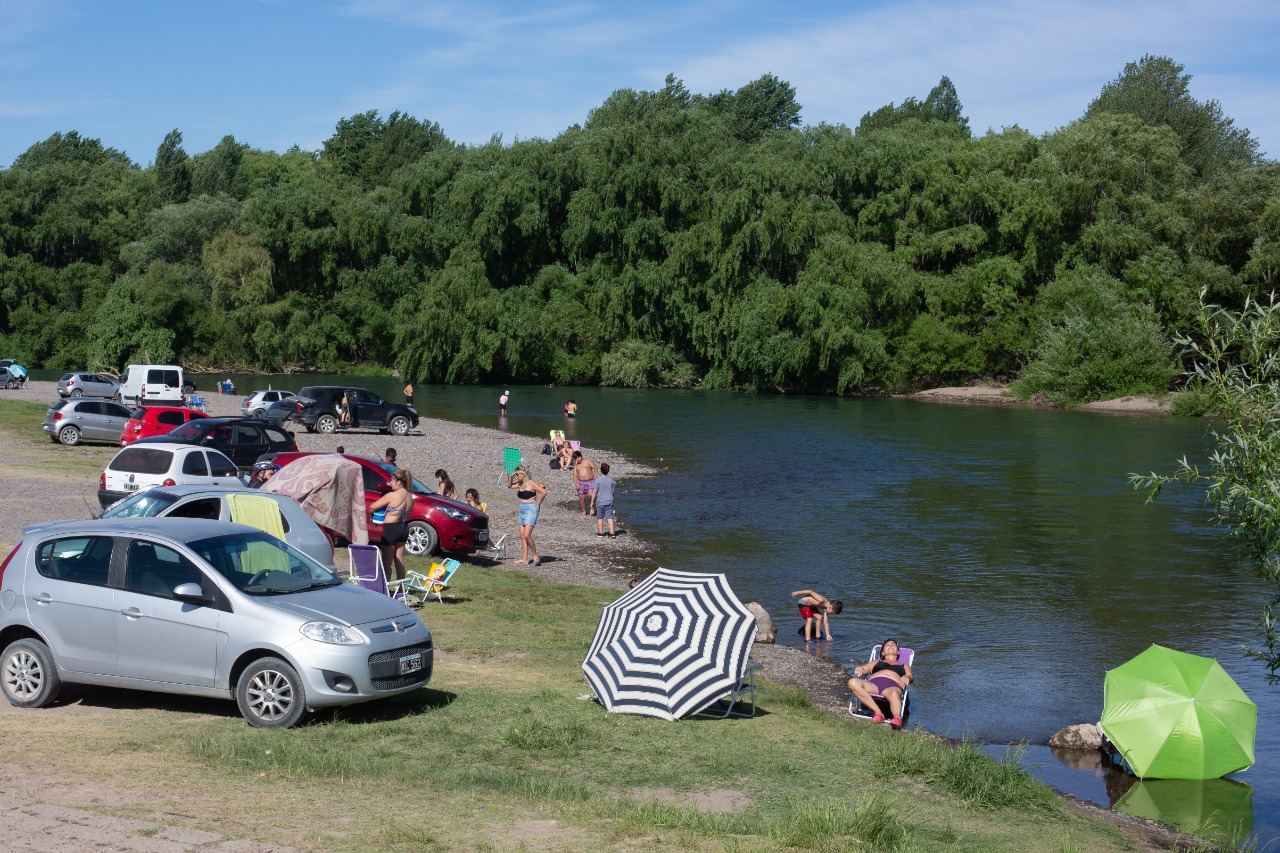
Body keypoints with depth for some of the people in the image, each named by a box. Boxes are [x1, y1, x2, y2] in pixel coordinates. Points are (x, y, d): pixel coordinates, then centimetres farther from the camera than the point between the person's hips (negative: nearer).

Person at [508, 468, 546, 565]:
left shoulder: (531, 483, -12)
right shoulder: (520, 484, 10)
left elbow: (544, 492, -19)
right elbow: (509, 486, 26)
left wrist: (538, 503, -10)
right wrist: (511, 478, 8)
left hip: (531, 510, -9)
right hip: (522, 510, 9)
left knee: (527, 535, -16)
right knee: (522, 536, 5)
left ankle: (535, 556, -6)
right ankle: (525, 558, 6)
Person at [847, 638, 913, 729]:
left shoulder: (904, 666, 36)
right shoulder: (876, 662, 41)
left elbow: (911, 677, 17)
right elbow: (864, 669, 27)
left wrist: (906, 677, -9)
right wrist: (859, 669, 1)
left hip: (892, 686, -2)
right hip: (873, 684, 2)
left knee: (894, 693, -42)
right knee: (853, 682, -33)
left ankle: (897, 718, -68)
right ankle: (878, 713, -40)